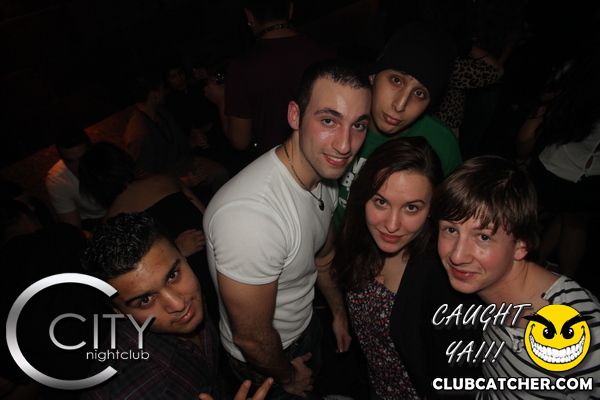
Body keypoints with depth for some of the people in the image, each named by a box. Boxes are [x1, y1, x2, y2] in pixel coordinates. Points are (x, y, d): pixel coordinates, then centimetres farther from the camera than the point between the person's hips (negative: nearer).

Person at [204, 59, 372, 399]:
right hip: (264, 359, -6)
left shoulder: (324, 170, -15)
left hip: (307, 324, 7)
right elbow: (252, 338, -28)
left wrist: (340, 313, 14)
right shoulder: (249, 216, -43)